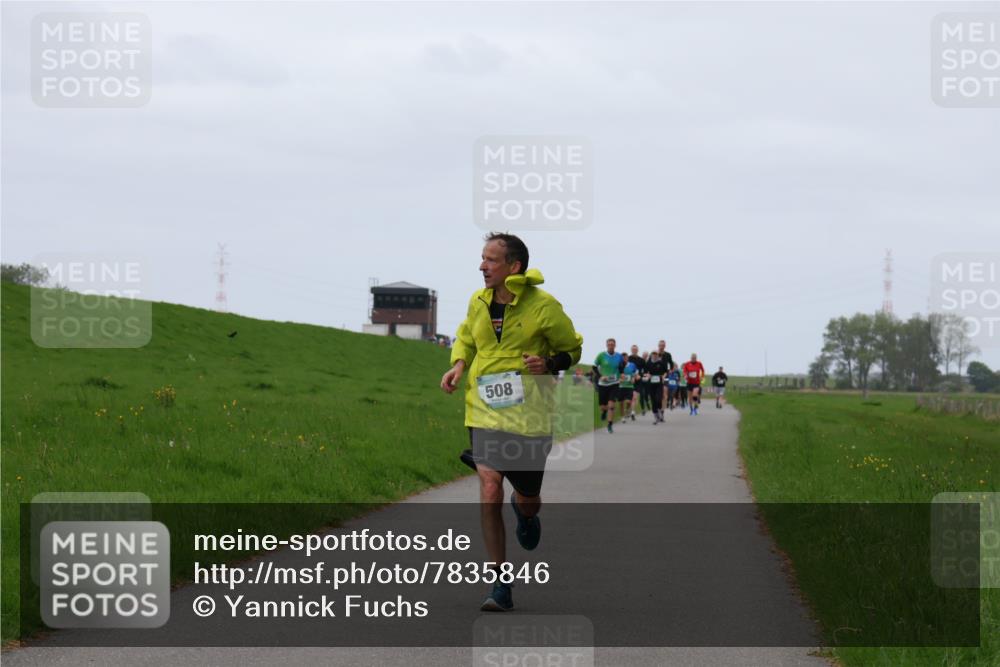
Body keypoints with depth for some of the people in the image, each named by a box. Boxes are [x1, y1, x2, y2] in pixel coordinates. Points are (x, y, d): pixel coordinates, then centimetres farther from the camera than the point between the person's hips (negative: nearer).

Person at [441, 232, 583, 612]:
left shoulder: (544, 307, -8)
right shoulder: (478, 302, 5)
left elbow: (572, 349, 5)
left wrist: (548, 363, -16)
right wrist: (459, 364, 5)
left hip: (528, 412, -2)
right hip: (485, 409, 2)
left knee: (527, 499, 7)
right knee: (489, 491, -12)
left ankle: (526, 512, 49)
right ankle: (500, 584, -5)